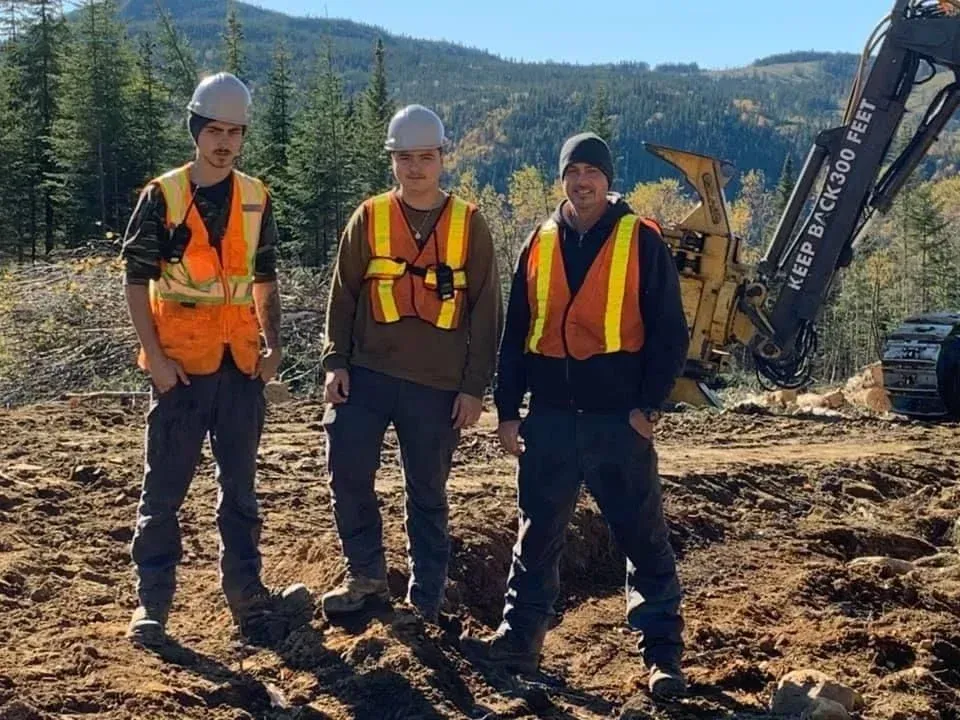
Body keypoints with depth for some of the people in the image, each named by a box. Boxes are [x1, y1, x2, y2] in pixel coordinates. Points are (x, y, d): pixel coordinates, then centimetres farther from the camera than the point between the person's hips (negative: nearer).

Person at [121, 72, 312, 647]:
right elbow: (136, 282, -4)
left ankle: (247, 593, 20)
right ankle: (153, 603, 10)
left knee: (241, 485, 11)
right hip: (181, 366, -3)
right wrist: (155, 356, -11)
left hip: (240, 363, 4)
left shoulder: (256, 199, 8)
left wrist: (273, 345, 3)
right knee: (165, 488, 2)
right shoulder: (162, 196, -4)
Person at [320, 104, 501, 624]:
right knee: (348, 474, -2)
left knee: (427, 493, 8)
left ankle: (426, 600, 20)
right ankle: (366, 576, 18)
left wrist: (475, 386, -3)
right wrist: (335, 362, -2)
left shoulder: (469, 224, 1)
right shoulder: (369, 218, 3)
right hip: (366, 374, 1)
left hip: (438, 385, -1)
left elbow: (485, 310, 1)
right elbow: (342, 295, 7)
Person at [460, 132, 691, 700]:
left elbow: (670, 331, -2)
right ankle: (520, 638, 22)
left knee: (644, 539, 2)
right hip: (550, 418, 4)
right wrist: (508, 408, 8)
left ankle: (663, 654, 11)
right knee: (538, 535, 11)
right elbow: (516, 333, 13)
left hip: (619, 419, -3)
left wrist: (649, 404, -9)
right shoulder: (539, 243, 10)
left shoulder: (642, 240, -2)